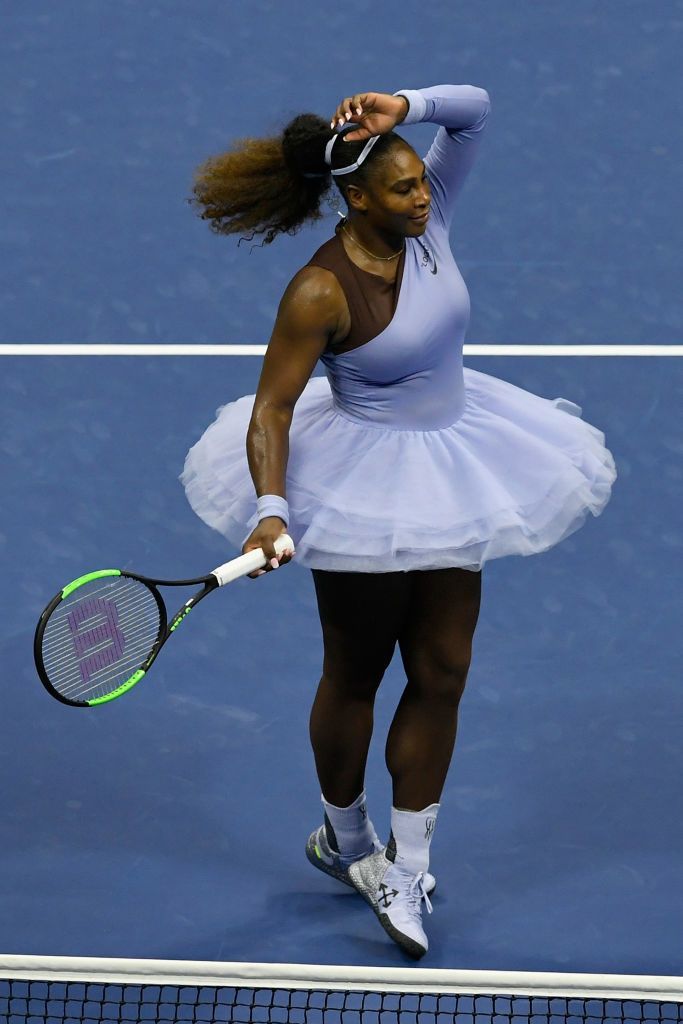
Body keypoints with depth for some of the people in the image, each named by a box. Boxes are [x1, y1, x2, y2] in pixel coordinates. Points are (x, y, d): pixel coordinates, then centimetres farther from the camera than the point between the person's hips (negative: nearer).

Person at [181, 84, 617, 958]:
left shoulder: (425, 219, -8)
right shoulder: (321, 293, -25)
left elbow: (473, 110, -7)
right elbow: (272, 406, -21)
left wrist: (408, 108, -26)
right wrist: (270, 507, -33)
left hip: (450, 474, 7)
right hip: (367, 487, -6)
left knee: (441, 675, 7)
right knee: (355, 678, 12)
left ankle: (404, 871, 16)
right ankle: (344, 840, 37)